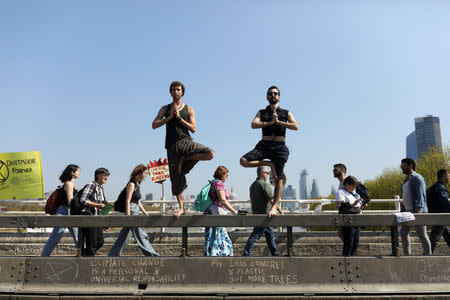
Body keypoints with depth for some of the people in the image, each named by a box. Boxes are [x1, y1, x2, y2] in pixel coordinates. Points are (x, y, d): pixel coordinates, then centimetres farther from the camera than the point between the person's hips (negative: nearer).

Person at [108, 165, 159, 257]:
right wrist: (128, 216, -20)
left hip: (135, 212, 10)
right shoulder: (132, 184, -11)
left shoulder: (137, 184, 16)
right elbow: (127, 201, -16)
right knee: (141, 235, -5)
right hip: (131, 212, -10)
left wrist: (145, 213, 19)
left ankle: (113, 255, 19)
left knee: (125, 235, 12)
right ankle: (152, 255, -2)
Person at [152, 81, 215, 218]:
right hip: (172, 146, 0)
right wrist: (169, 117, -7)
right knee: (176, 178, 1)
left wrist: (179, 117, -7)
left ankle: (185, 159, -4)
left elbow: (193, 128, -1)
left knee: (210, 153, -25)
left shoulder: (189, 109, 10)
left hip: (186, 142, 0)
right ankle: (181, 208, 13)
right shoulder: (165, 109, 13)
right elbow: (154, 125, 3)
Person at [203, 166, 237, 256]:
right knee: (215, 239, -6)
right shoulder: (219, 184, -13)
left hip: (210, 213, 10)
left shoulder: (212, 184, 17)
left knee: (224, 240, 13)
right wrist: (234, 212, -21)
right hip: (216, 213, -10)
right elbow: (223, 201, -23)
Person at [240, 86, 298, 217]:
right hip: (264, 145, 1)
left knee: (278, 178, -5)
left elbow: (296, 126, -1)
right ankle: (269, 164, 1)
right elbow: (254, 124, -3)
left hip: (280, 147, -1)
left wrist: (279, 122, -7)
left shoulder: (286, 113, 15)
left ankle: (275, 206, 5)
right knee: (243, 161, -19)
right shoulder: (262, 112, 15)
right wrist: (270, 122, -10)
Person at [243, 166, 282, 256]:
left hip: (256, 213, 9)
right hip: (264, 214, -9)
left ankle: (275, 254, 23)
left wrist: (253, 214, 24)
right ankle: (245, 254, -4)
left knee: (270, 234, 16)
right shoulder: (265, 184, -15)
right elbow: (271, 200, -18)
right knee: (255, 235, -6)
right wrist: (280, 210, -7)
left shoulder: (253, 185, 13)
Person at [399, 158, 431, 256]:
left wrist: (416, 212, -23)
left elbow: (421, 196, -17)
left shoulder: (417, 178, -10)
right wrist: (403, 210, 16)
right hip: (407, 211, 9)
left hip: (418, 212, -9)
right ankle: (407, 255, 16)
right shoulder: (406, 180, 17)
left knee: (422, 235, -3)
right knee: (403, 232, 8)